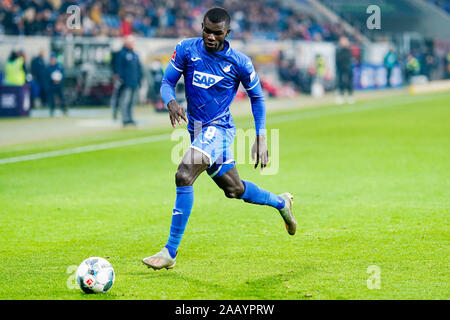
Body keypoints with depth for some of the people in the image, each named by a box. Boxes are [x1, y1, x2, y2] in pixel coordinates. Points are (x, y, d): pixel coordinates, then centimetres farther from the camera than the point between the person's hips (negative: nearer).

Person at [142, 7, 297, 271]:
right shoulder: (186, 50, -4)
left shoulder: (239, 63, -10)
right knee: (234, 189, 17)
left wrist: (261, 138, -2)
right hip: (197, 129, 5)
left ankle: (170, 253, -23)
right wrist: (171, 103, -23)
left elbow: (257, 97, 3)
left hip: (219, 128, -5)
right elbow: (167, 82, 1)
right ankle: (280, 202, 47)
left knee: (184, 175, -26)